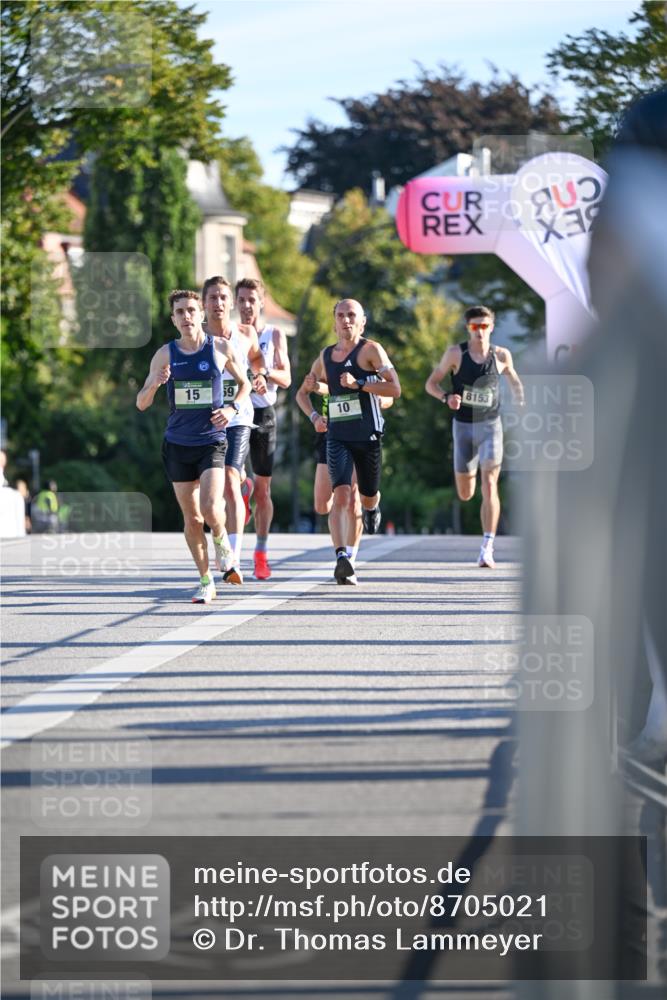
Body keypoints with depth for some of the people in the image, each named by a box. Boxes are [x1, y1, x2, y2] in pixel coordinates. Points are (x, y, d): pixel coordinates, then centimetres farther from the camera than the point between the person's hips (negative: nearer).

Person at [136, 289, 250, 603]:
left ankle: (222, 544, 14)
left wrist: (232, 408, -4)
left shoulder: (221, 348, 0)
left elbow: (244, 383, 15)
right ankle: (206, 582, 19)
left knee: (211, 510, -19)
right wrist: (154, 383, -16)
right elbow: (141, 403, 5)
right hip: (177, 444, 2)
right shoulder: (165, 354, 2)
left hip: (212, 441, -2)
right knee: (191, 519, 5)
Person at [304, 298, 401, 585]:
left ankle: (372, 508, 53)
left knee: (367, 497, 14)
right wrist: (311, 384, 6)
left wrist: (358, 383, -22)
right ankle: (341, 556, -29)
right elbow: (313, 381, 31)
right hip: (337, 436, 2)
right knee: (341, 494, -19)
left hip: (368, 435, -2)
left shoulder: (370, 349, -5)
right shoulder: (326, 355, 11)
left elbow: (395, 389, -13)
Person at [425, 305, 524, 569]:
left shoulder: (501, 356, 0)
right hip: (463, 426, 1)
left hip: (491, 427, -1)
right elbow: (431, 383, -2)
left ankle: (487, 548, -22)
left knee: (489, 486, -18)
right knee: (465, 494, 11)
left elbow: (514, 381, 19)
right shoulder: (456, 353, -4)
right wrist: (446, 397, -22)